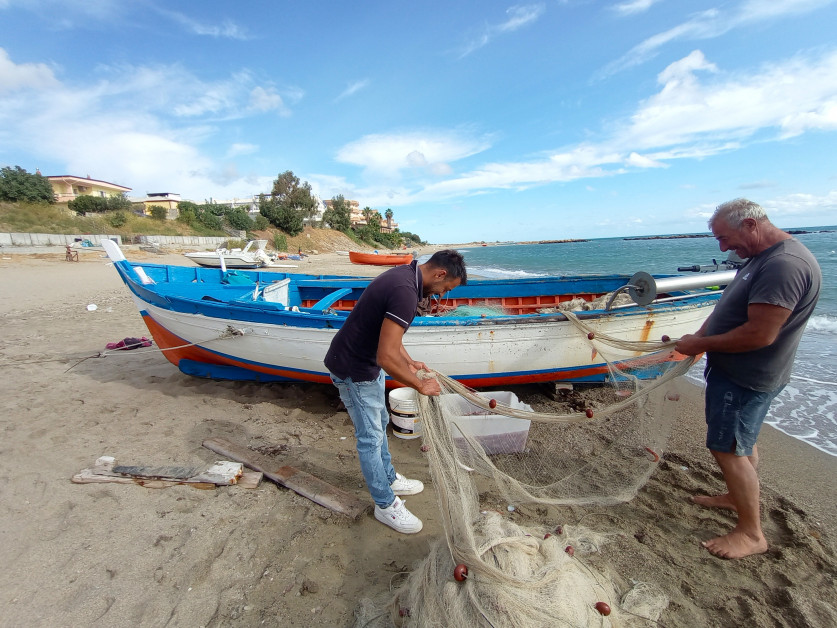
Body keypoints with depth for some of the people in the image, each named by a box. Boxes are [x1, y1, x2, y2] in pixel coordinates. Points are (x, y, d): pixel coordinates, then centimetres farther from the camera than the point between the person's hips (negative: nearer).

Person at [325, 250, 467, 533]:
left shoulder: (405, 274, 1)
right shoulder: (405, 292, -30)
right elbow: (387, 357, -33)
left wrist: (410, 362, 10)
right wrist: (420, 385, -19)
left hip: (368, 362, 10)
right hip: (353, 370, -10)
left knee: (380, 423, 23)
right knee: (370, 437, 6)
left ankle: (388, 478, 44)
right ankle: (385, 505, 26)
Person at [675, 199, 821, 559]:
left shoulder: (785, 265, -24)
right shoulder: (761, 258, 9)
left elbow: (759, 334, -29)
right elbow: (732, 309, 15)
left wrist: (702, 344, -18)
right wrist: (699, 337, 2)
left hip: (746, 378, -10)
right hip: (737, 371, 10)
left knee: (727, 447, -1)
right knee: (742, 441, 23)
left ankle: (751, 533, 16)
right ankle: (738, 496, 42)